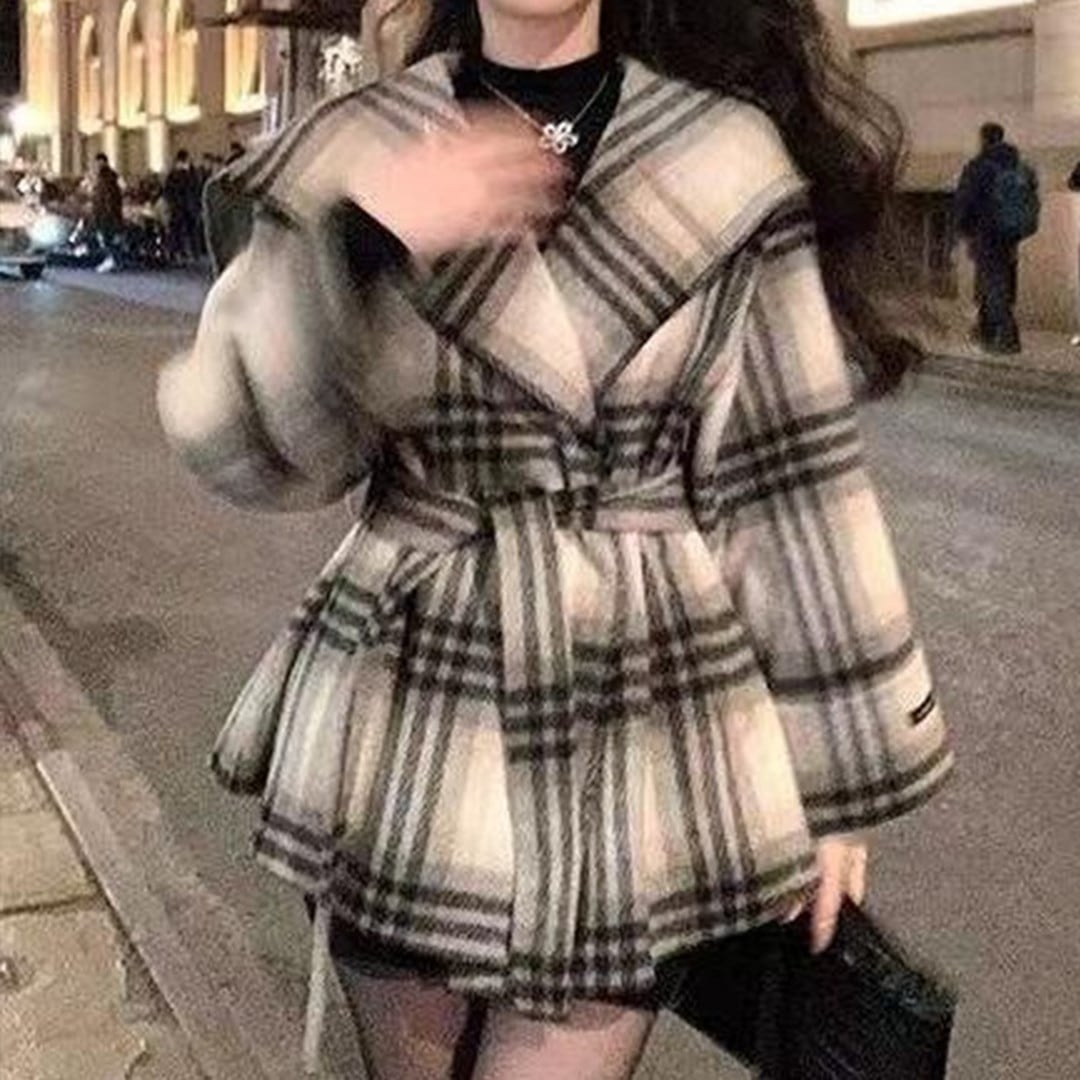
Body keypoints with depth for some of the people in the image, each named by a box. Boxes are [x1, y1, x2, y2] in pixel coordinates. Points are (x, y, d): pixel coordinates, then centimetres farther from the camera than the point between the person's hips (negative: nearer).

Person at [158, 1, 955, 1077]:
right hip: (406, 731, 2)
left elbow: (791, 479, -2)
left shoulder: (726, 167, -3)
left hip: (638, 733, -1)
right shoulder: (360, 152, 2)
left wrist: (835, 770, 0)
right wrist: (360, 251, -24)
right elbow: (244, 440, -7)